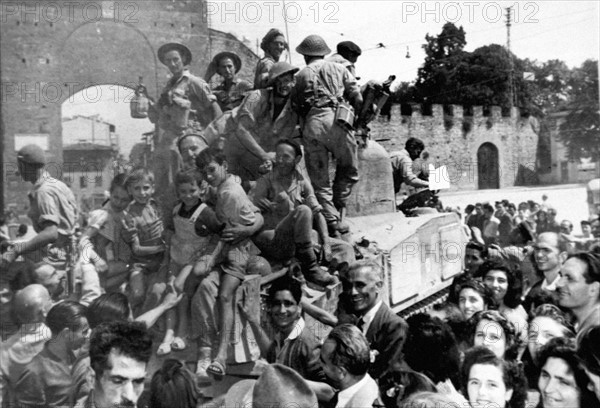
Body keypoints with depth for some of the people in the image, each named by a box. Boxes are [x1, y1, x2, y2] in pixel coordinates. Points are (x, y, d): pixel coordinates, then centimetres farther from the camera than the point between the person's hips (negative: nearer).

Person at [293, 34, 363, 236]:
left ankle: (330, 222, -1)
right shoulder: (339, 69, 19)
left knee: (319, 179, 6)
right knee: (349, 170, 17)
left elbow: (296, 107, 13)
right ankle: (336, 210, 7)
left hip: (311, 123, 1)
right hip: (337, 120, -1)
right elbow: (358, 100, 10)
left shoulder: (300, 75, 19)